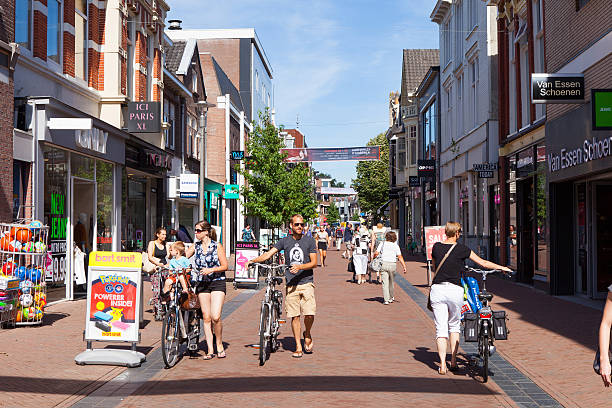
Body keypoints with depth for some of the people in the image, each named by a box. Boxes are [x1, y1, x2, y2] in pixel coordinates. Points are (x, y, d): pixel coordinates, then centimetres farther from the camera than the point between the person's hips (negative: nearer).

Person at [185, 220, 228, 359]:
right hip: (202, 283, 4)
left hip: (217, 282, -4)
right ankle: (210, 349, 8)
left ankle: (219, 345, 6)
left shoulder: (217, 246, -3)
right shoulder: (195, 246, 9)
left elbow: (225, 266, -4)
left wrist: (211, 270, -17)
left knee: (215, 317, -14)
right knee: (206, 317, 2)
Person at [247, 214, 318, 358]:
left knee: (309, 314, -12)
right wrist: (252, 261, -12)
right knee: (294, 316, 1)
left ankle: (307, 335, 19)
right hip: (291, 284, 2)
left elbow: (314, 263, 0)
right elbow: (268, 254, 3)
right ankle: (298, 347, 10)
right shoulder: (285, 241, 10)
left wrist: (299, 267, -17)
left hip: (306, 282, -1)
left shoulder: (309, 240, 5)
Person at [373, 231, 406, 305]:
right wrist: (404, 266, -5)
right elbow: (400, 257, -4)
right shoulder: (395, 245, 4)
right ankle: (391, 298, 31)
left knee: (385, 282, 0)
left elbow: (376, 253, -4)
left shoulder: (382, 244, 5)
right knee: (392, 282, 18)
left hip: (383, 263, 0)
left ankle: (386, 300, -6)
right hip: (392, 264, 0)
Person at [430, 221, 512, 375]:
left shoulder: (436, 247, 5)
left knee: (441, 328, 3)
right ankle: (453, 361, 19)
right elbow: (484, 263, 2)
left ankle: (442, 365, -2)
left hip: (437, 289, 2)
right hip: (455, 290, -1)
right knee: (454, 325, 18)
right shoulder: (462, 249, -3)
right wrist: (502, 267, 16)